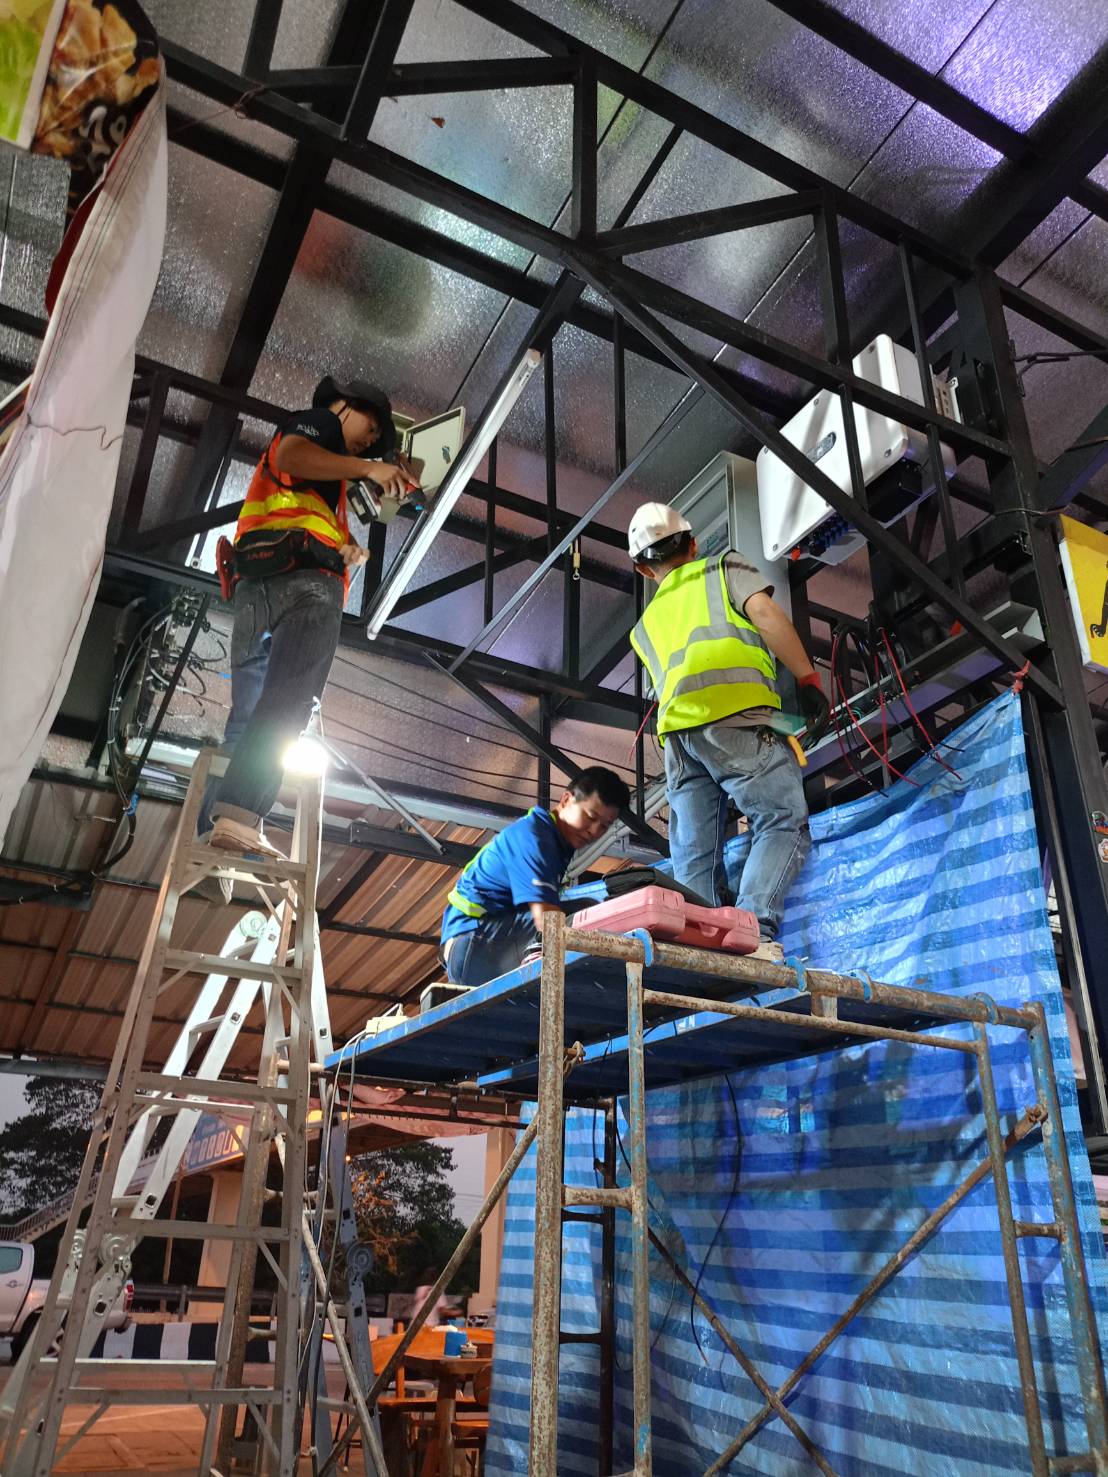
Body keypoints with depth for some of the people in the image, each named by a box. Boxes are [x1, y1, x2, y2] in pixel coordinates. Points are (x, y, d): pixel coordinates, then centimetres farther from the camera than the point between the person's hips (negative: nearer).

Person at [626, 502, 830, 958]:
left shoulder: (646, 625, 35)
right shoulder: (722, 567, 23)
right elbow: (764, 613, 5)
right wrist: (809, 681, 3)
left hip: (677, 730, 5)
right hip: (736, 714, -4)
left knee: (693, 856, 4)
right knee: (782, 823, -5)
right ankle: (754, 929, -24)